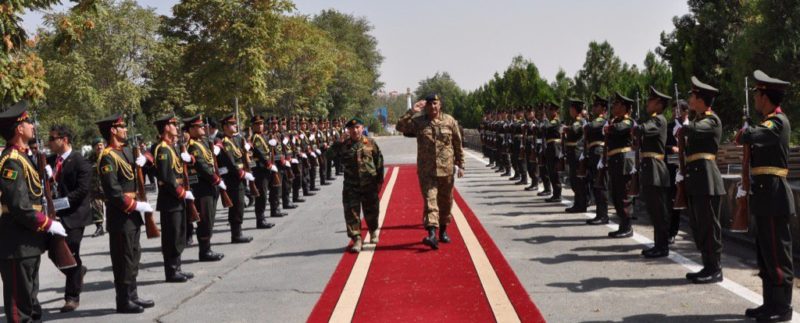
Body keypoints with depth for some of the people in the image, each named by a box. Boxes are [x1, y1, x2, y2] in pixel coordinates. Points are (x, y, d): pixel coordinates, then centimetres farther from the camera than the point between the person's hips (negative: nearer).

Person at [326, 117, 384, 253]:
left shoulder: (370, 143, 0)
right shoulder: (343, 145, 0)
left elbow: (379, 161, 5)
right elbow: (328, 155, -7)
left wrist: (380, 180, 4)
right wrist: (336, 145, -21)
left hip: (369, 184, 0)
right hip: (351, 186, 0)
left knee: (371, 211, 12)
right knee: (351, 212, -6)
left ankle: (373, 231, 38)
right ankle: (356, 239, 0)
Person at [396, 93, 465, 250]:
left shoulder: (449, 121, 2)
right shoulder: (418, 121, 0)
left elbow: (458, 144, 7)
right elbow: (400, 126, -11)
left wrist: (460, 165, 7)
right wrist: (411, 112, -17)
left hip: (446, 169, 2)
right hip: (426, 170, -2)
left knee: (445, 202, 13)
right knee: (430, 200, -12)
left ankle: (443, 230, 29)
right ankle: (432, 234, -22)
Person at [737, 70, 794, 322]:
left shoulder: (778, 121, -14)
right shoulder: (769, 121, 17)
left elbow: (751, 136, -27)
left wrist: (745, 131, -7)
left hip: (773, 196, -10)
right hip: (765, 196, 10)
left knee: (777, 254, -4)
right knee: (765, 254, 14)